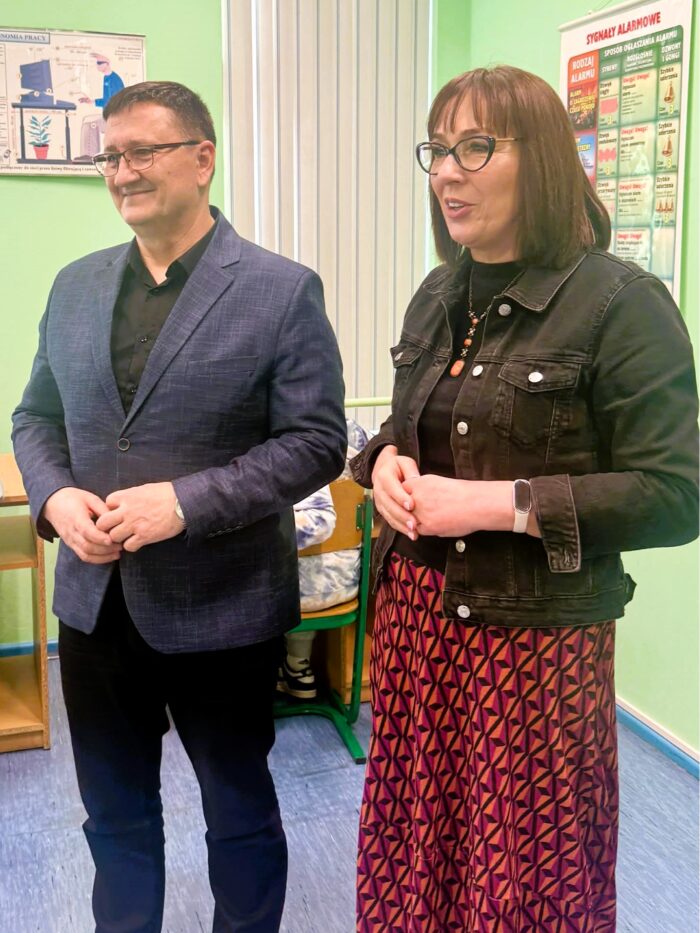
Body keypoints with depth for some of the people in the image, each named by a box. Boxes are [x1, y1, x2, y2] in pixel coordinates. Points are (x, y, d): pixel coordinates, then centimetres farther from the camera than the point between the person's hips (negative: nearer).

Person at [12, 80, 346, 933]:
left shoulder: (283, 290, -9)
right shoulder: (75, 286, 7)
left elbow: (316, 440, -13)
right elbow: (36, 418, 11)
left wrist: (185, 503, -22)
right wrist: (55, 497, -10)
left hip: (221, 607, -4)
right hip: (95, 600, 5)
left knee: (239, 810, 17)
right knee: (114, 813, 20)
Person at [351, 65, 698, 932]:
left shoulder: (620, 302, -14)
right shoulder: (437, 298, 8)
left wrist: (495, 504, -22)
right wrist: (387, 463, -3)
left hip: (535, 634, -6)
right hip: (415, 616, 6)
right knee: (415, 846, 18)